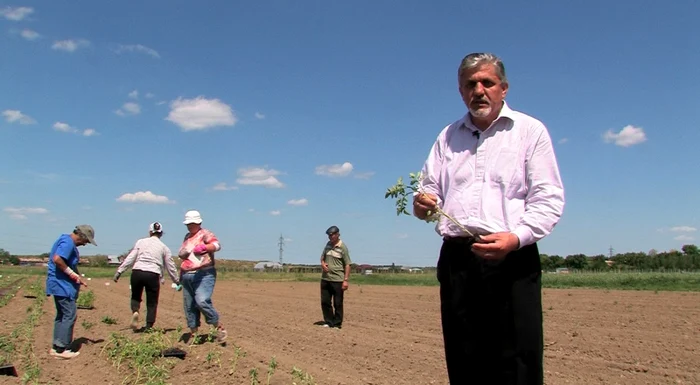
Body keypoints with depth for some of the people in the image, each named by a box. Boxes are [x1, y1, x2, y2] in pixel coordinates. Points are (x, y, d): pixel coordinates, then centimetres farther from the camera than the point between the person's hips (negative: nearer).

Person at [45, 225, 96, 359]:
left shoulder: (69, 243, 18)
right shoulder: (67, 242, -15)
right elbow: (57, 259, -29)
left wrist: (78, 278, 13)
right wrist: (72, 274, -20)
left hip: (61, 285, 11)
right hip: (62, 284, -11)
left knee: (62, 315, 14)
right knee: (70, 315, -8)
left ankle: (56, 347, 20)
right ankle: (61, 349, -4)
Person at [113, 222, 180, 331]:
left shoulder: (141, 242, 11)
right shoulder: (164, 247, 12)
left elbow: (130, 258, 3)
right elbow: (170, 266, 14)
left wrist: (119, 271, 6)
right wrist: (177, 281, 24)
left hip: (137, 272, 1)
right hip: (153, 275, -1)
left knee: (135, 296, 22)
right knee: (152, 303, 10)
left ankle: (135, 311, -5)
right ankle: (148, 327, 5)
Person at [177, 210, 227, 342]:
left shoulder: (205, 234, -2)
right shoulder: (187, 237, 21)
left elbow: (217, 245, -20)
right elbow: (181, 253, 34)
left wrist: (203, 247, -36)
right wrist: (182, 254, 12)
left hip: (204, 274, -8)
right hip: (186, 275, 8)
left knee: (202, 301, -23)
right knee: (189, 306, 8)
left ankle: (220, 327, -10)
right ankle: (194, 333, 19)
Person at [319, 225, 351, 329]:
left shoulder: (342, 247, -8)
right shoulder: (328, 244, 9)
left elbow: (347, 265, -9)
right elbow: (322, 257, 22)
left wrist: (345, 280, -15)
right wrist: (322, 263, -1)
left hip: (337, 280, -6)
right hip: (325, 278, 6)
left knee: (338, 303, 1)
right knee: (325, 301, 9)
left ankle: (337, 323, 12)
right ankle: (328, 321, 22)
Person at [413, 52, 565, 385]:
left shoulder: (530, 130, 5)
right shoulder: (448, 137, 19)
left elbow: (549, 199, -3)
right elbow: (429, 189, 19)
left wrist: (515, 237, -20)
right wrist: (423, 204, -6)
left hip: (512, 260, -4)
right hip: (456, 258, 4)